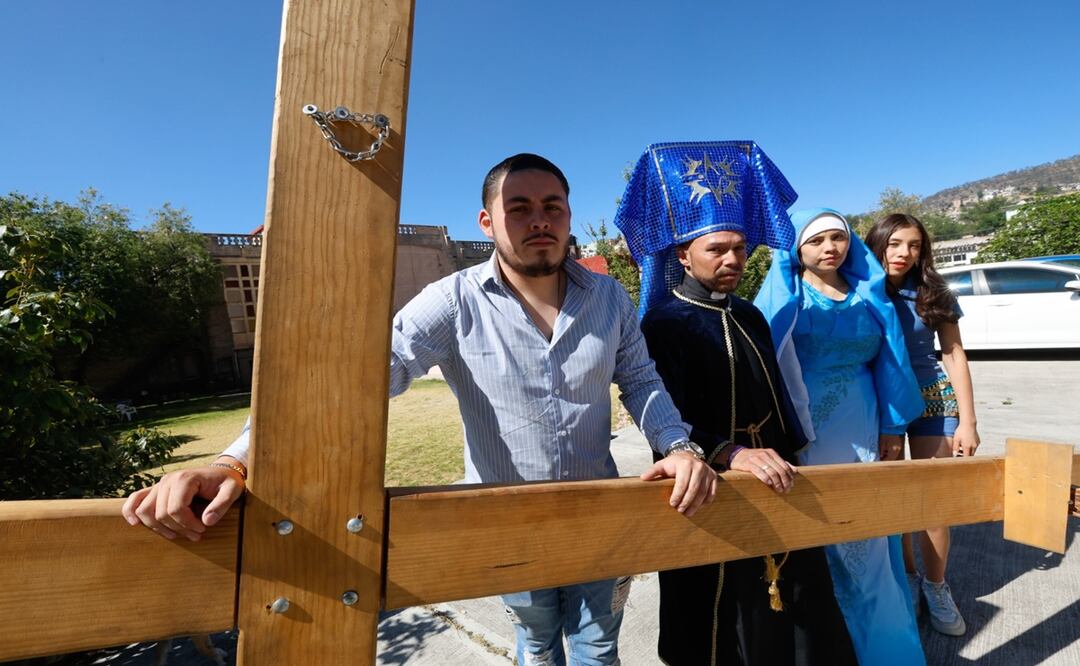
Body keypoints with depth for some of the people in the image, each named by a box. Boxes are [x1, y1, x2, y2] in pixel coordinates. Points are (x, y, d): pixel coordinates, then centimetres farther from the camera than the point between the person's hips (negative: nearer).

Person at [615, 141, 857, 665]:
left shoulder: (751, 318, 8)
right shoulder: (663, 325, -15)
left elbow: (776, 402, 15)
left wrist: (791, 464, 16)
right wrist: (730, 454, -35)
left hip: (772, 485, 7)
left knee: (794, 618, 18)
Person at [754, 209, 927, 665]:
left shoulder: (869, 295, 8)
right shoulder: (784, 296, -3)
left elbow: (887, 361, 10)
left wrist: (892, 428, 7)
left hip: (861, 431, 4)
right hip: (801, 434, -3)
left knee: (865, 536, 12)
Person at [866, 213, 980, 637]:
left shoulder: (934, 295, -2)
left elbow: (954, 355, 0)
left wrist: (967, 420, -4)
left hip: (932, 399, 1)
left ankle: (936, 588, 21)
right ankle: (907, 579, 28)